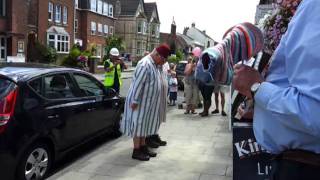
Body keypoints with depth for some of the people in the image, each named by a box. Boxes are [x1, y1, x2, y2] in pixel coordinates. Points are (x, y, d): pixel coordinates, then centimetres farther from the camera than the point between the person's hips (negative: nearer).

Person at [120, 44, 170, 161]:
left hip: (148, 102, 10)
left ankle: (143, 147, 27)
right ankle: (136, 151, 8)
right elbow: (138, 84, -24)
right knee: (138, 124, -1)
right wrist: (134, 101, -24)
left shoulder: (154, 64, 9)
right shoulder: (145, 65, -22)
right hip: (140, 101, -10)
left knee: (144, 124, 16)